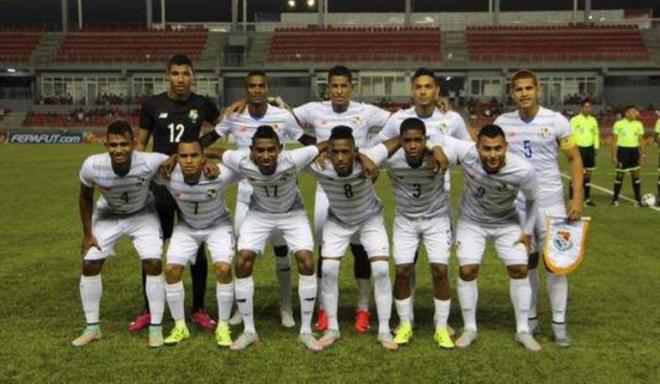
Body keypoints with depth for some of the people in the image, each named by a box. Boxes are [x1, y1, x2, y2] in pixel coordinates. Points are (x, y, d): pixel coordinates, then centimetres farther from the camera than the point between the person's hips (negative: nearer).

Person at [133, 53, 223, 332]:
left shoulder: (203, 105, 1)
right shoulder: (152, 105, 0)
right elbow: (140, 144, 6)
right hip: (159, 183, 0)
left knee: (197, 248, 4)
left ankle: (199, 310, 17)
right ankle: (149, 310, 19)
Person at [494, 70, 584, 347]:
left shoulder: (556, 121, -5)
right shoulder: (502, 123, 0)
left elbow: (574, 159, -1)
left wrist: (577, 197, -8)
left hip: (550, 201, -2)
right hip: (517, 203, 2)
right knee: (526, 262, 10)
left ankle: (559, 324, 9)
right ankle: (530, 319, 21)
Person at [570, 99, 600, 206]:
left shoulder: (593, 120, 11)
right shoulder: (575, 120, -6)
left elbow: (596, 134, 19)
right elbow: (571, 135, -9)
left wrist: (596, 147, 11)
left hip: (590, 149, 6)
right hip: (579, 148, -5)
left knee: (588, 174, 9)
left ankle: (587, 198, 17)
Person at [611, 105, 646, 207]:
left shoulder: (639, 124, 6)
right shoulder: (619, 124, -5)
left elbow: (641, 140, 9)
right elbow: (614, 140, -3)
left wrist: (642, 155, 3)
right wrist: (614, 156, -7)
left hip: (634, 150, 4)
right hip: (623, 150, -3)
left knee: (636, 175, 5)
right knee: (620, 175, 2)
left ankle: (638, 200, 10)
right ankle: (615, 199, 15)